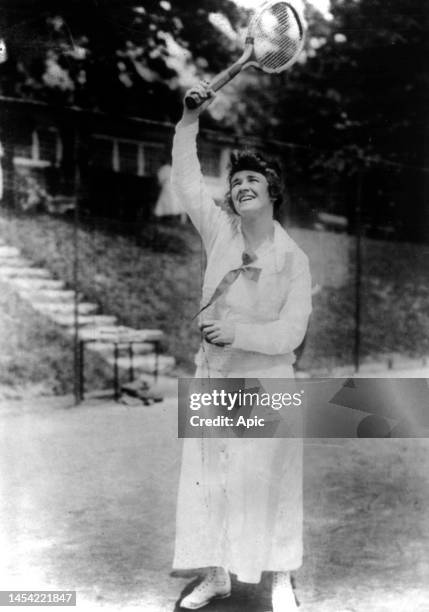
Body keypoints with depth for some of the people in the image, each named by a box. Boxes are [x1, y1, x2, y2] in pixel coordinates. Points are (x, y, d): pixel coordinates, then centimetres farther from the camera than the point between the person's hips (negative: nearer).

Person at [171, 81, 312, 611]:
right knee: (207, 478, 8)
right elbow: (186, 181, -4)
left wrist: (238, 333, -26)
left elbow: (291, 332, -13)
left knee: (269, 480, 3)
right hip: (213, 376, 3)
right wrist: (189, 121, -11)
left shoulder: (293, 260, -8)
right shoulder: (220, 233, 0)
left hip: (265, 382, -3)